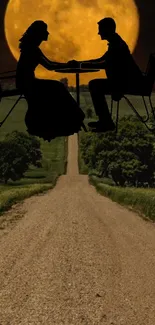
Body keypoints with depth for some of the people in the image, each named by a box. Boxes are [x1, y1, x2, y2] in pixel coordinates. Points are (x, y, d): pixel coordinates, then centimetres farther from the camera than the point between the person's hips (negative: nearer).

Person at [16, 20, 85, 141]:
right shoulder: (31, 49, -17)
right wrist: (68, 65, -10)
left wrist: (67, 64, 9)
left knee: (57, 88, 6)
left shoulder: (33, 48, 14)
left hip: (27, 81, 9)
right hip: (25, 82, -9)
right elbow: (49, 66, -20)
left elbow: (49, 63, 19)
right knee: (56, 90, -7)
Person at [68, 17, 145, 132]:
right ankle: (104, 120, 12)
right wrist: (79, 62, 22)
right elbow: (101, 60, 27)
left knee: (95, 86, -14)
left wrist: (86, 65, -15)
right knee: (94, 84, 12)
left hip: (131, 82, -10)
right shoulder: (116, 43, 18)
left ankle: (107, 123, -13)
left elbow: (106, 64, -25)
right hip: (128, 81, 10)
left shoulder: (117, 44, -14)